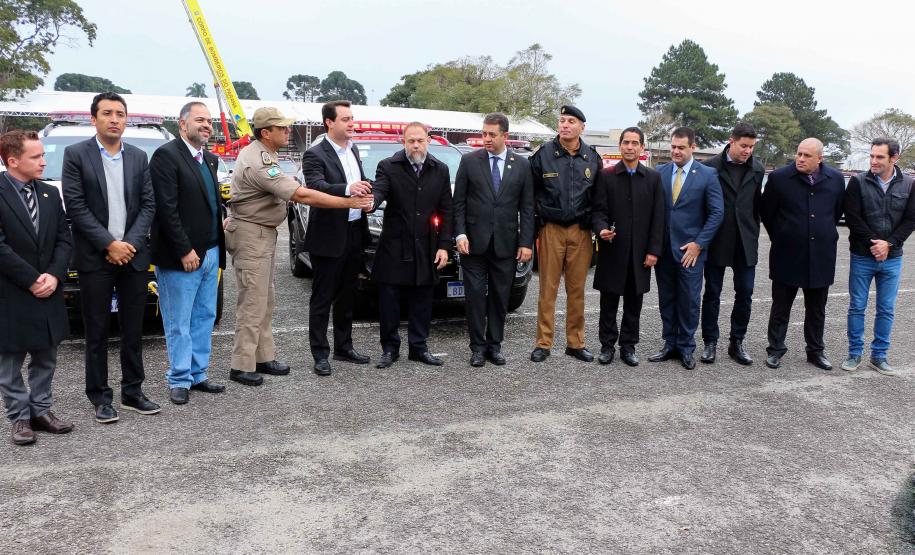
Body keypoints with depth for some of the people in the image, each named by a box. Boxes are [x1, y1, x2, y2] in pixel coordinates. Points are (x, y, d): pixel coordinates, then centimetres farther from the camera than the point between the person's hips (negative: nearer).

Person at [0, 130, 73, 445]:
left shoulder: (50, 194, 7)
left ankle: (41, 410, 27)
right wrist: (32, 281, -16)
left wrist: (54, 276, -9)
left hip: (48, 295, 6)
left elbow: (64, 239, 5)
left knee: (45, 360, 14)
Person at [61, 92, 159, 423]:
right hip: (95, 259, -3)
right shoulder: (76, 154, -1)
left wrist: (131, 243, -9)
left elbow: (148, 204, 4)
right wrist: (109, 244, -14)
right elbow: (75, 206, -8)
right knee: (97, 331, 5)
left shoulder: (138, 157, 9)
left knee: (133, 330, 9)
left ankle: (133, 392, 20)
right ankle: (100, 398, 15)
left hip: (134, 256, 3)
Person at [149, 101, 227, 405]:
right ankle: (179, 379, 14)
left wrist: (218, 248, 8)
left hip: (210, 253, 8)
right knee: (179, 323, 2)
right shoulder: (166, 155, -10)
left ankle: (198, 374, 24)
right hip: (181, 256, -8)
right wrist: (185, 251, -18)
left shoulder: (210, 159, 15)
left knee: (204, 318, 13)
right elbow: (167, 209, -16)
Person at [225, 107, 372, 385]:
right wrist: (348, 202, -26)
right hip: (251, 236, -10)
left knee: (266, 300, 13)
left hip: (263, 233, 10)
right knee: (253, 302, -6)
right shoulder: (259, 163, -24)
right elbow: (302, 195, -28)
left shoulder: (257, 153, 8)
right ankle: (242, 367, 1)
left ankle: (264, 357, 21)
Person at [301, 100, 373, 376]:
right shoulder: (315, 154, -11)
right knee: (322, 298, 2)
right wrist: (348, 189, -42)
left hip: (354, 233, 7)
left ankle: (344, 347, 28)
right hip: (328, 237, -7)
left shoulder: (353, 150, 13)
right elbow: (316, 186, -28)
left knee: (347, 295, 16)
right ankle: (320, 354, 11)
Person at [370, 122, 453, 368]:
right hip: (394, 248, -2)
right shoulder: (388, 167, -2)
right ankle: (390, 348, 18)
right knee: (389, 300, 4)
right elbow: (379, 191, -19)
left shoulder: (440, 170, 6)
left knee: (422, 302, 10)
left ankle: (419, 347, 22)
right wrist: (370, 201, -44)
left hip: (426, 250, 3)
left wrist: (444, 246, 2)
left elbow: (446, 211, 7)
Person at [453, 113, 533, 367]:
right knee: (475, 295, 1)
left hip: (506, 244, 1)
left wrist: (526, 242, -2)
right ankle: (478, 346, 11)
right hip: (475, 241, -1)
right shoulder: (469, 161, 2)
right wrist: (460, 234, -7)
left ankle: (494, 345, 19)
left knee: (500, 297, 8)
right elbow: (458, 202, 3)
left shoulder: (522, 165, 5)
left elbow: (527, 207, 5)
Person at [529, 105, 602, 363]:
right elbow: (531, 193, 3)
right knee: (548, 289, 1)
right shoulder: (543, 155, -2)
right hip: (551, 229, -2)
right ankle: (543, 343, 9)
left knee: (577, 289, 8)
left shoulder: (592, 158, 5)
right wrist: (536, 225, 0)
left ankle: (575, 343, 18)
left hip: (581, 231, 2)